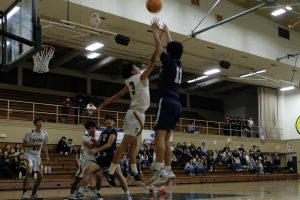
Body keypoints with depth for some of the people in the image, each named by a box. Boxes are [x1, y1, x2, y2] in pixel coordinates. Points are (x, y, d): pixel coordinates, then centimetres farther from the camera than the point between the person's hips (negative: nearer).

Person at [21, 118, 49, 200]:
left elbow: (45, 146, 13)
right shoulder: (30, 133, -14)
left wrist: (47, 157, 7)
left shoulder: (45, 134, 1)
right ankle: (24, 193, -18)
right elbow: (24, 144, -13)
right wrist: (34, 144, -25)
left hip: (37, 156, 6)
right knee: (29, 172, -27)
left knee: (40, 175, 2)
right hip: (29, 154, -6)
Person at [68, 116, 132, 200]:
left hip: (112, 156, -6)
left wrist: (96, 150, -11)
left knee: (119, 174, -16)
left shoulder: (113, 131, -2)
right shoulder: (103, 132, 21)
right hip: (102, 157, 6)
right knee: (88, 170, -8)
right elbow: (99, 144, 23)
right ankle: (79, 192, -5)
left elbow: (109, 144, -12)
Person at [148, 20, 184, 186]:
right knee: (166, 138, 8)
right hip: (176, 104, 8)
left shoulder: (168, 61, -1)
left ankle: (159, 170, -24)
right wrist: (167, 32, 45)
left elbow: (159, 45, 9)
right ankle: (168, 170, 4)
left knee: (159, 136, -15)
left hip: (167, 102, -8)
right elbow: (173, 46, 33)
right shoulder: (179, 64, 19)